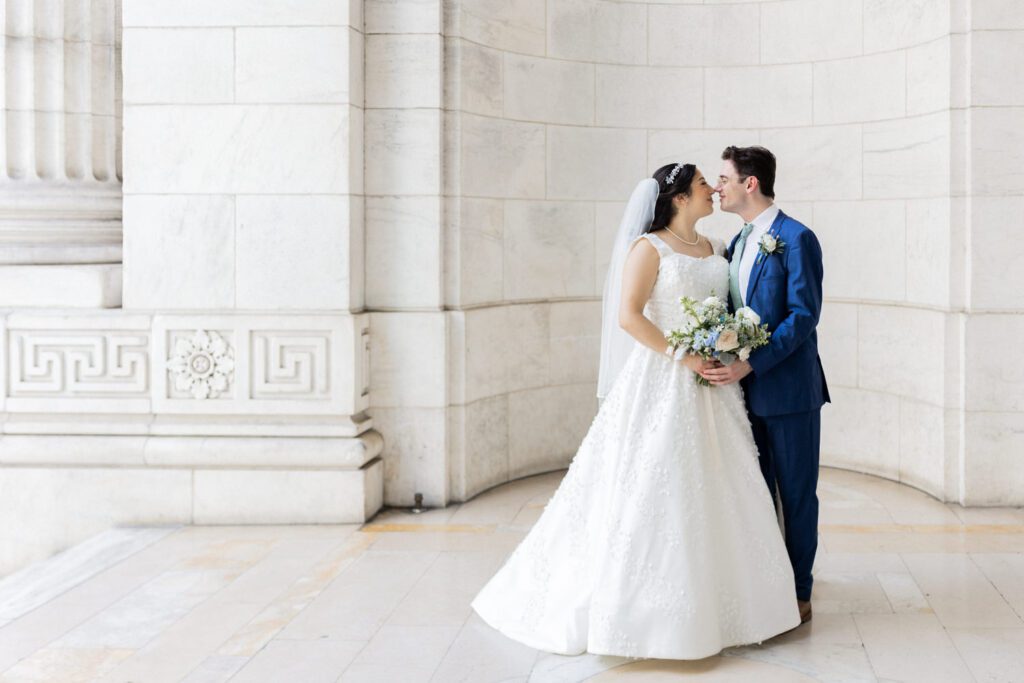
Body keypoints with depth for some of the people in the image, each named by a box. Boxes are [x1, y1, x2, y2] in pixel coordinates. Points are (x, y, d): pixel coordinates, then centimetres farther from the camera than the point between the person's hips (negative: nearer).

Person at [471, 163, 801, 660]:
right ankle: (644, 605, 6)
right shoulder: (649, 247, -6)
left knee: (709, 492, 9)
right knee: (654, 491, -3)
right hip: (662, 383, -7)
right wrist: (683, 357, -18)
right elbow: (628, 316, -15)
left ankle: (713, 600, 18)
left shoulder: (715, 249, 14)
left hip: (711, 388, 7)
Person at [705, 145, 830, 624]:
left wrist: (751, 363, -24)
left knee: (796, 494, 3)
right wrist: (725, 360, 2)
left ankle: (798, 594, 13)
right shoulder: (737, 244, 13)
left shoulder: (796, 239, -12)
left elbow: (804, 315, -18)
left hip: (789, 390, -8)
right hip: (748, 389, 8)